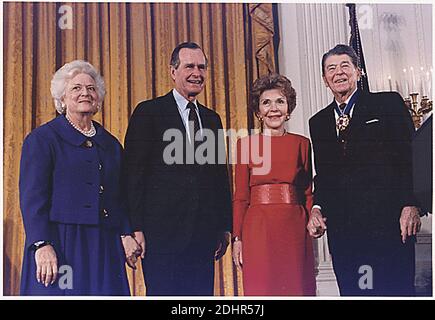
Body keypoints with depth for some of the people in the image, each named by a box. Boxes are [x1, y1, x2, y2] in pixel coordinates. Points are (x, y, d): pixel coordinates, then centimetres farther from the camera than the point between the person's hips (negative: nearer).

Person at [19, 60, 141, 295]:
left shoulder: (110, 144, 16)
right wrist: (42, 245, -17)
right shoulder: (42, 139, 1)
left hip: (105, 247, 5)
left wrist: (126, 235, 1)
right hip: (59, 246, -4)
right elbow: (32, 196, -7)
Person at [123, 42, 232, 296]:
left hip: (203, 234, 5)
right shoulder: (148, 113, 0)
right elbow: (134, 174, -5)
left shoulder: (212, 119, 17)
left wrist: (225, 227, 12)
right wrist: (136, 228, -12)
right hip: (162, 232, -5)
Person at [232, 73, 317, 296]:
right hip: (259, 229, -1)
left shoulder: (302, 144, 10)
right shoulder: (246, 144, 5)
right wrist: (237, 238, -2)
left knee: (297, 288, 3)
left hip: (295, 229, 2)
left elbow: (308, 192, 10)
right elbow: (240, 197, 4)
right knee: (262, 289, 0)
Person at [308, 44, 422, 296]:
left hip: (388, 221, -4)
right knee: (351, 291, 4)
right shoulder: (318, 122, 19)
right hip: (341, 226, 4)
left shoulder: (389, 103, 6)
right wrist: (317, 208, 3)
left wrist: (411, 205, -11)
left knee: (396, 290, -3)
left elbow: (411, 157, -1)